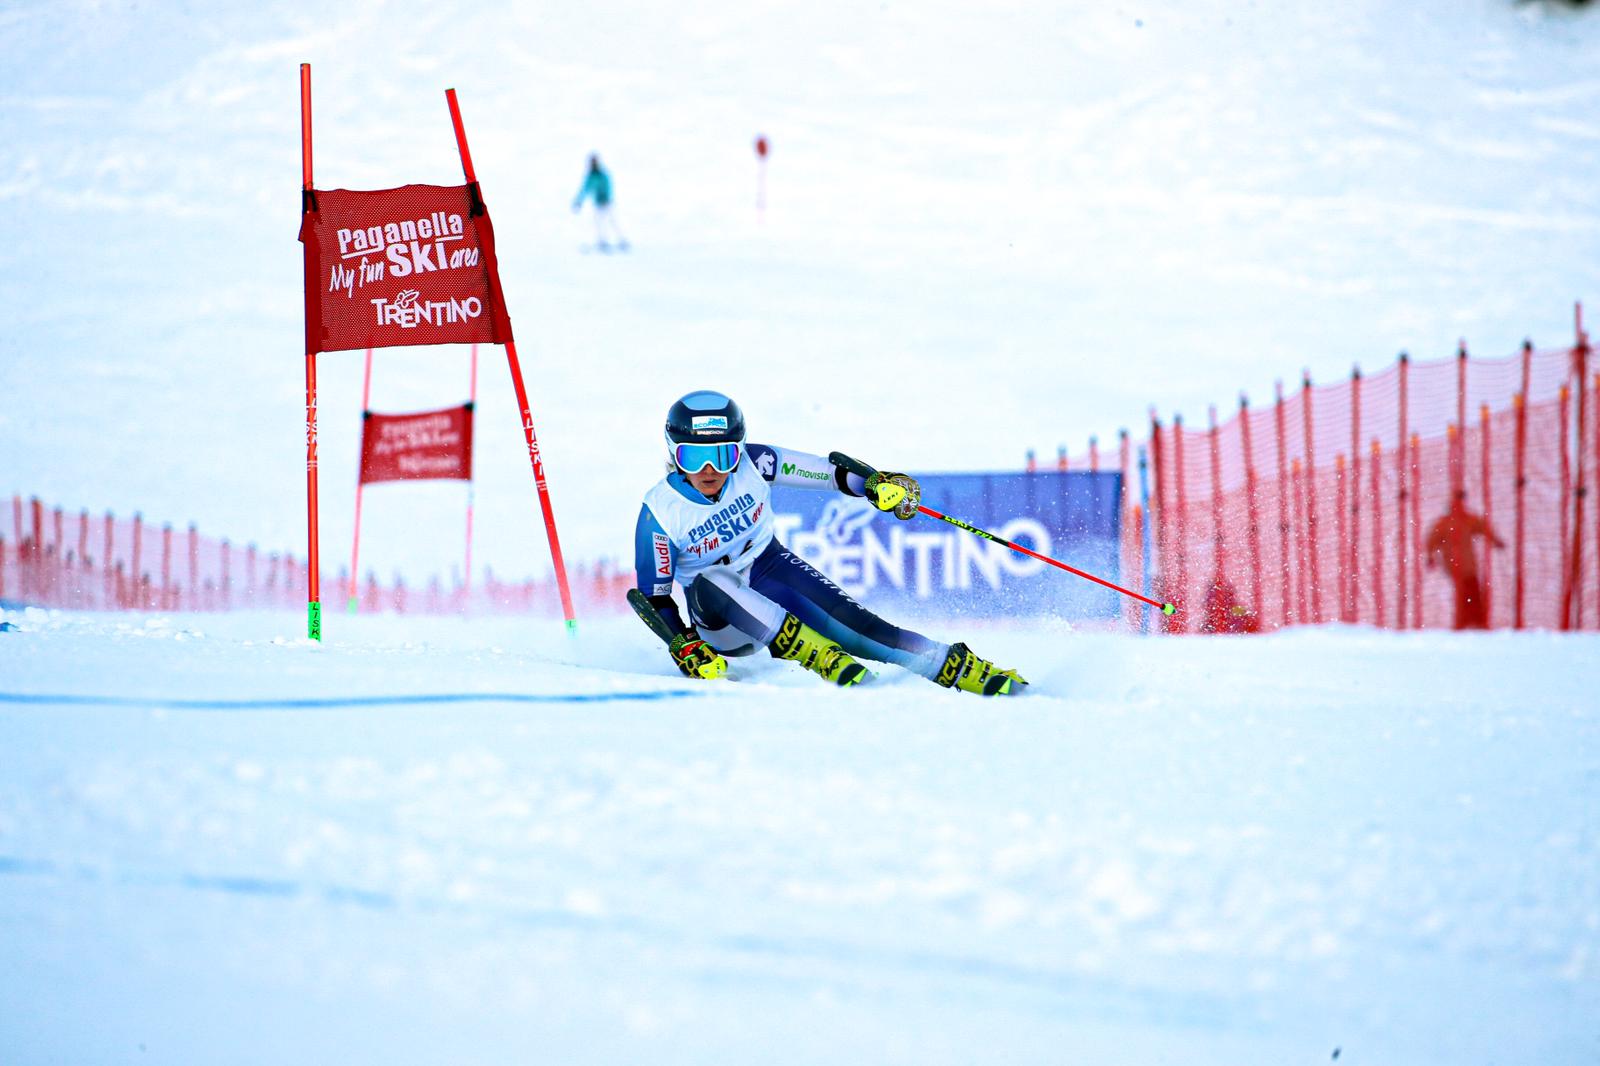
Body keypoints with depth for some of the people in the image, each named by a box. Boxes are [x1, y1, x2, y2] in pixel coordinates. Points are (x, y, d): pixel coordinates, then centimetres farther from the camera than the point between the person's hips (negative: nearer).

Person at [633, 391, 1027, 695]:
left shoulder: (751, 464, -16)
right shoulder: (660, 512, -20)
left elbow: (828, 472, -10)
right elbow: (654, 597, -16)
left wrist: (875, 485, -26)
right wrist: (685, 649, -28)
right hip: (719, 617, -2)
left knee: (847, 620, -24)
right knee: (708, 586, -38)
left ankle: (960, 668, -25)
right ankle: (820, 656, -41)